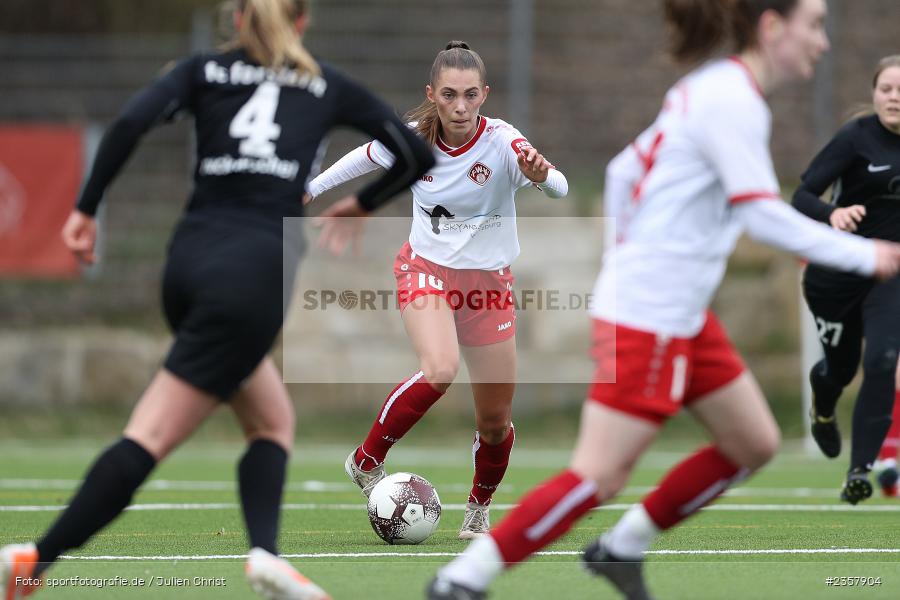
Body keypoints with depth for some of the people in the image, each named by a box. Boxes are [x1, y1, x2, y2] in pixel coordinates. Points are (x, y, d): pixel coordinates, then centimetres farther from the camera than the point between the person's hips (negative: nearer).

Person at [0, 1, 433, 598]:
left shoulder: (204, 71, 15)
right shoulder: (328, 86, 14)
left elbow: (132, 121, -3)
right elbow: (416, 155, 18)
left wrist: (86, 208, 1)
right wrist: (361, 204, 33)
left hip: (190, 258, 4)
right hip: (257, 269, -4)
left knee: (273, 421, 14)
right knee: (153, 434, -8)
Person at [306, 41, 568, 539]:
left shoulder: (501, 142, -21)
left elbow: (559, 188, -39)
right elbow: (365, 157, 10)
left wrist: (542, 176, -61)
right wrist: (312, 187, 17)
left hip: (489, 283, 1)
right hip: (427, 269, -1)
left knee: (495, 424, 7)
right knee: (439, 371, -32)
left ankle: (478, 512, 35)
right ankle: (367, 461, -12)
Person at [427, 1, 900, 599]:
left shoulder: (709, 90, 13)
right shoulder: (732, 100, -17)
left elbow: (623, 173, 19)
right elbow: (762, 214, -23)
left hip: (684, 315, 10)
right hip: (647, 319, -10)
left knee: (755, 443, 14)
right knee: (600, 476, -10)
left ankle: (622, 548, 22)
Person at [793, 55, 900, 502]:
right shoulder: (857, 138, -16)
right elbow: (802, 196, -23)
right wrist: (833, 214, -43)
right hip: (838, 271, -2)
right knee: (841, 366, 14)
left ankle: (861, 469, -14)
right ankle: (823, 410, 52)